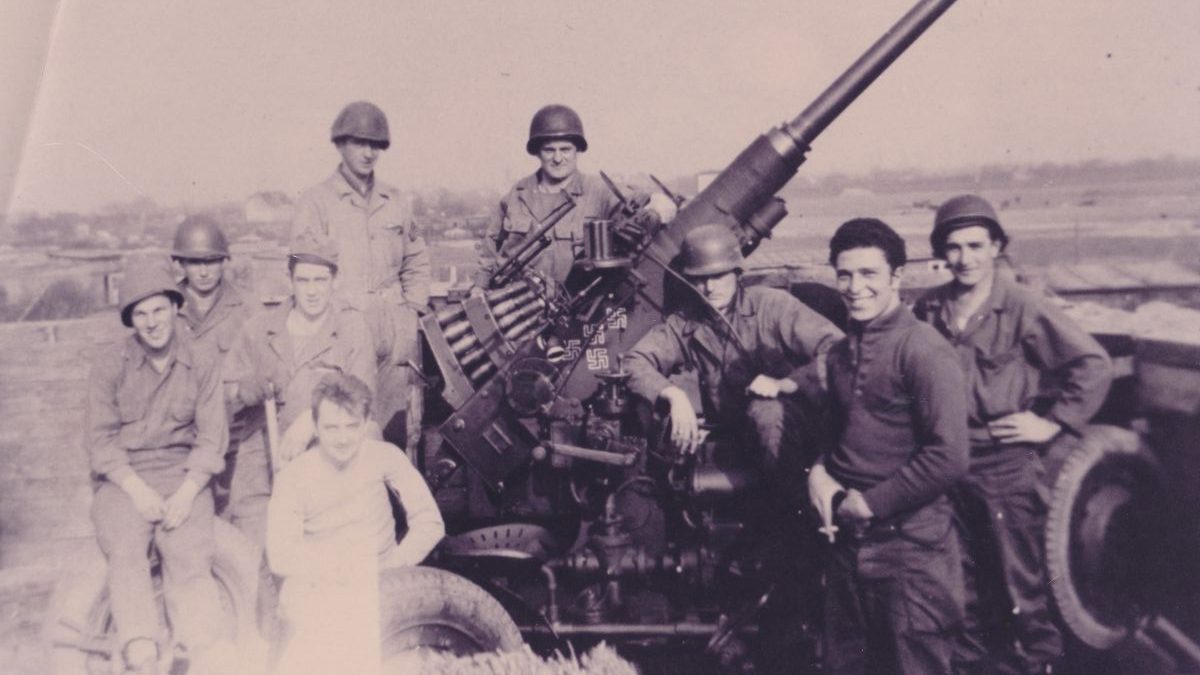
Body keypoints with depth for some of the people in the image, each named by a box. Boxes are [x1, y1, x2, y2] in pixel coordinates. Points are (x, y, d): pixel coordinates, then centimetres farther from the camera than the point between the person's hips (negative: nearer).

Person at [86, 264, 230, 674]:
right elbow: (102, 439, 1)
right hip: (123, 479, 0)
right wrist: (138, 490, -13)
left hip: (183, 476, 0)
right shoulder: (109, 365, 5)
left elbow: (211, 438, 2)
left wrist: (186, 493, -13)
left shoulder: (202, 366, 6)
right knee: (126, 553, -27)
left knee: (190, 557, -24)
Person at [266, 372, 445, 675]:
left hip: (380, 583, 1)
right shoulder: (294, 476, -3)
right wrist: (338, 568, -17)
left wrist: (392, 567, -15)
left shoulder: (385, 456, -1)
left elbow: (430, 522, -3)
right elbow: (280, 556, -7)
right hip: (315, 587, -1)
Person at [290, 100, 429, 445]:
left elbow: (416, 262, 21)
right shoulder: (316, 202, 0)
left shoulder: (395, 200, 13)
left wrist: (412, 311, 10)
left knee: (395, 430, 5)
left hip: (396, 337, 4)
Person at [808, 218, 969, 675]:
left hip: (910, 550, -7)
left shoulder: (922, 350, -14)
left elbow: (947, 458, -21)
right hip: (847, 545, 7)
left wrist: (869, 503, -15)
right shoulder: (841, 351, 10)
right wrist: (818, 471, 1)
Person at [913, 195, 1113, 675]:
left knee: (1020, 582, 4)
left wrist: (1052, 422, -11)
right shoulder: (928, 310, 1)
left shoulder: (1022, 309, -12)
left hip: (1005, 465, -5)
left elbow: (1094, 364, -10)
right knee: (962, 580, 19)